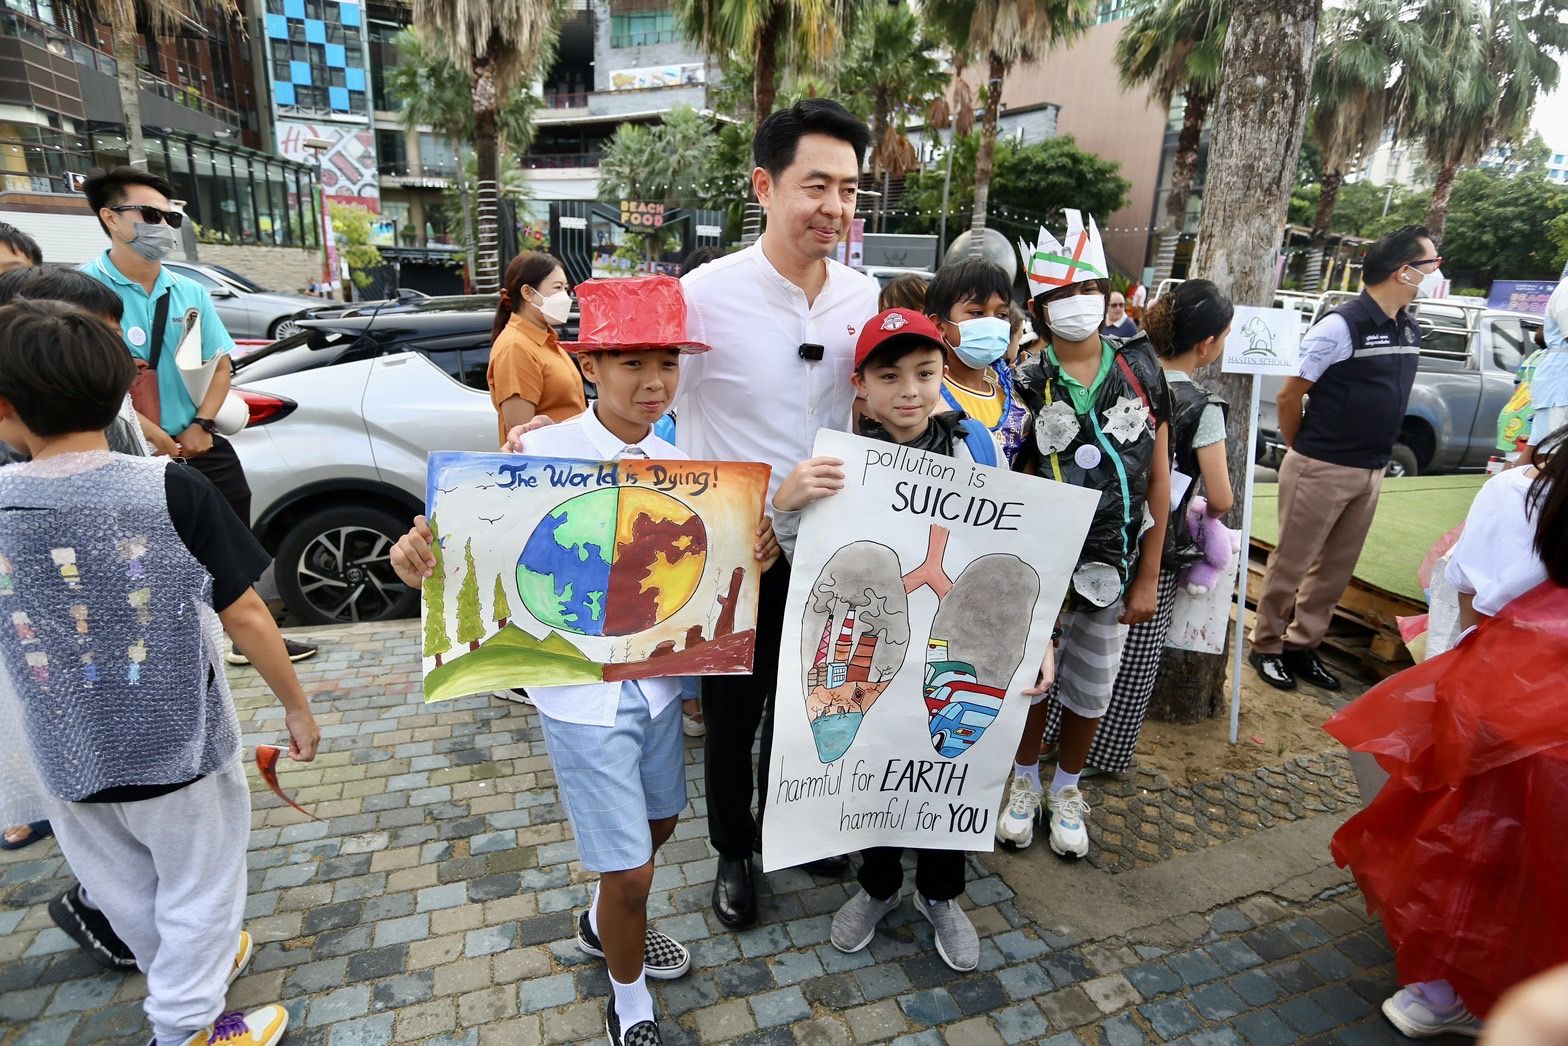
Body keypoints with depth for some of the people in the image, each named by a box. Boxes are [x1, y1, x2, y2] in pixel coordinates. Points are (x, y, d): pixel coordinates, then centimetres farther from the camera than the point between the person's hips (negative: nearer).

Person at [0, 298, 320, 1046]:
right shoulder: (173, 490, -21)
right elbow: (245, 617, -17)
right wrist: (296, 705, -5)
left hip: (63, 763, 4)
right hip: (178, 750, -3)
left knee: (125, 891, 27)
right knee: (197, 891, 18)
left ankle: (188, 968, 50)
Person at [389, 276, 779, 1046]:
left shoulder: (675, 465, 0)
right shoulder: (543, 453, -16)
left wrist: (753, 558, -15)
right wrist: (420, 563, -38)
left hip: (658, 677, 6)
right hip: (582, 690, -6)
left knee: (659, 820, 25)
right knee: (630, 871, 3)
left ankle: (603, 926, 57)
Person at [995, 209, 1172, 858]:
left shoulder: (1140, 366, -2)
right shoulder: (1026, 384, -9)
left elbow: (1158, 477, 1)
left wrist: (1147, 577, 0)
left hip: (1114, 568, 2)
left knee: (1091, 692, 16)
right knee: (1031, 680, 14)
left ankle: (1066, 790, 42)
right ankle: (1025, 782, 41)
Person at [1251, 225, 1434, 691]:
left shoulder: (1410, 330, 9)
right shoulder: (1341, 325, -15)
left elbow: (1390, 399, 19)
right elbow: (1288, 396, -11)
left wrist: (1375, 456, 14)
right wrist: (1303, 450, 0)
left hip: (1371, 471, 8)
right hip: (1322, 469, -7)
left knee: (1336, 569, 15)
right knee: (1291, 563, 4)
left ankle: (1302, 645, 28)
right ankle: (1266, 645, 18)